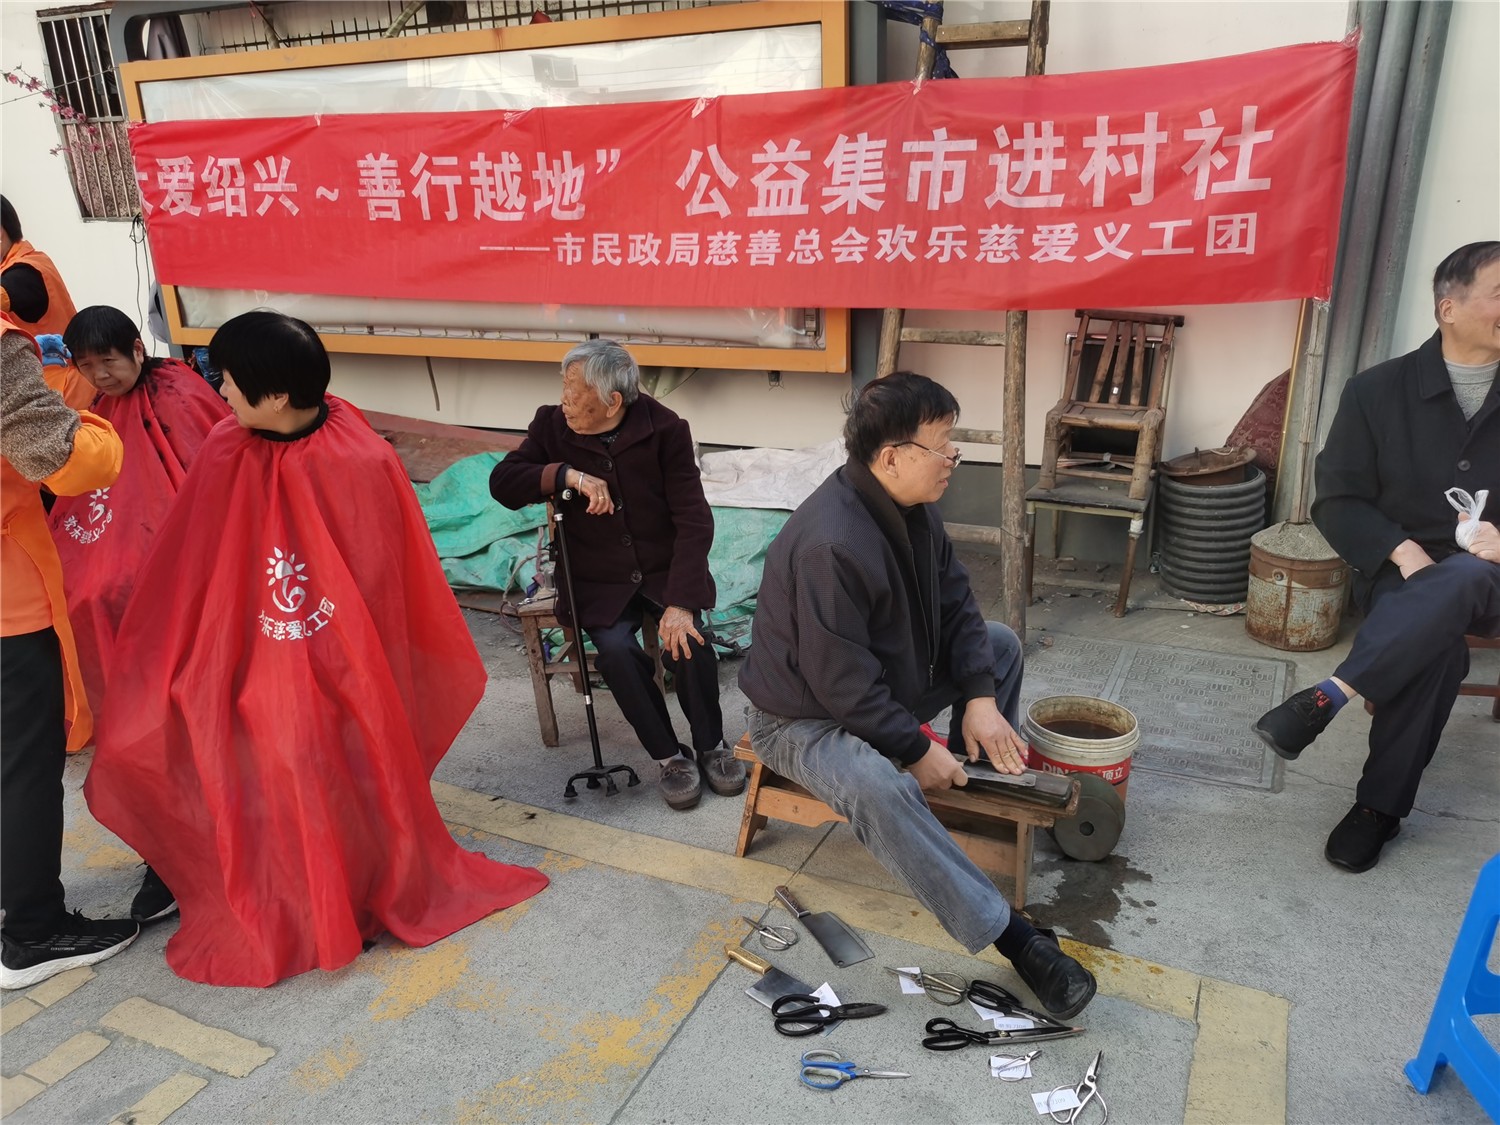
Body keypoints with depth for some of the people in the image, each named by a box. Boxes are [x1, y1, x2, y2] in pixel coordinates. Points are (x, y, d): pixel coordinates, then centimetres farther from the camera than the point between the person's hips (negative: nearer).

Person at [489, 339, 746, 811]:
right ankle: (670, 756, -7)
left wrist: (680, 603, -25)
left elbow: (694, 521, -14)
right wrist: (567, 475, -29)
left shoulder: (665, 429, -10)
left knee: (686, 641, -27)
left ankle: (711, 746, -1)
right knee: (615, 649, -27)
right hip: (598, 581, 1)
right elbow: (502, 482, -11)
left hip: (666, 571, -1)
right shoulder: (552, 425, -3)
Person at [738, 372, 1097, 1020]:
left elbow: (956, 605, 2)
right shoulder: (829, 545, -34)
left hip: (890, 680, 10)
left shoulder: (912, 507, -4)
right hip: (804, 717, -9)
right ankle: (1012, 937, -27)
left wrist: (979, 697, -10)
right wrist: (918, 749, -22)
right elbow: (842, 683, -31)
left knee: (1002, 644, 10)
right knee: (877, 787, -39)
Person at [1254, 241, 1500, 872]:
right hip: (1401, 577, 0)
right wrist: (1402, 549, -17)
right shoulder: (1378, 390, 2)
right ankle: (1382, 805, -22)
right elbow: (1338, 501, 1)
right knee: (1435, 641, -35)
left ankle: (1329, 696, -35)